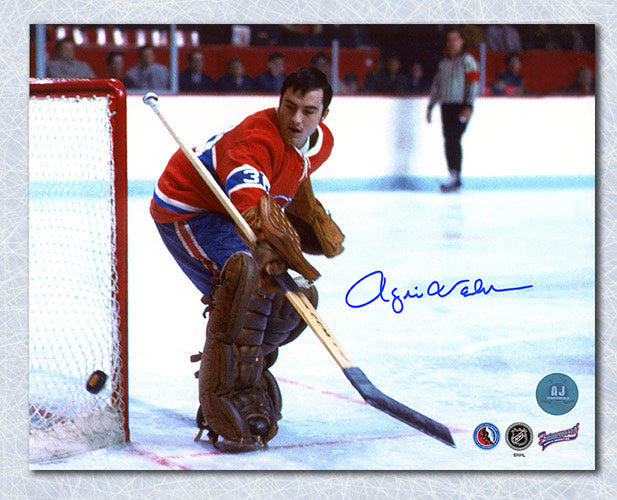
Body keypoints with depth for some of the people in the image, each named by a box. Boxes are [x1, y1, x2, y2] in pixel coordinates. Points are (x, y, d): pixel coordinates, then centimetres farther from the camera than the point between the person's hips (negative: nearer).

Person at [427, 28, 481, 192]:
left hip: (461, 107, -7)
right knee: (449, 141, 5)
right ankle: (454, 179, 11)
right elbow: (436, 85, 23)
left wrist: (468, 106, -18)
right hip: (446, 107, 7)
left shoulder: (467, 60, -4)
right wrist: (430, 106, 18)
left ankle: (455, 177, -19)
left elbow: (474, 83, -11)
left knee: (453, 139, -18)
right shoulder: (443, 63, 17)